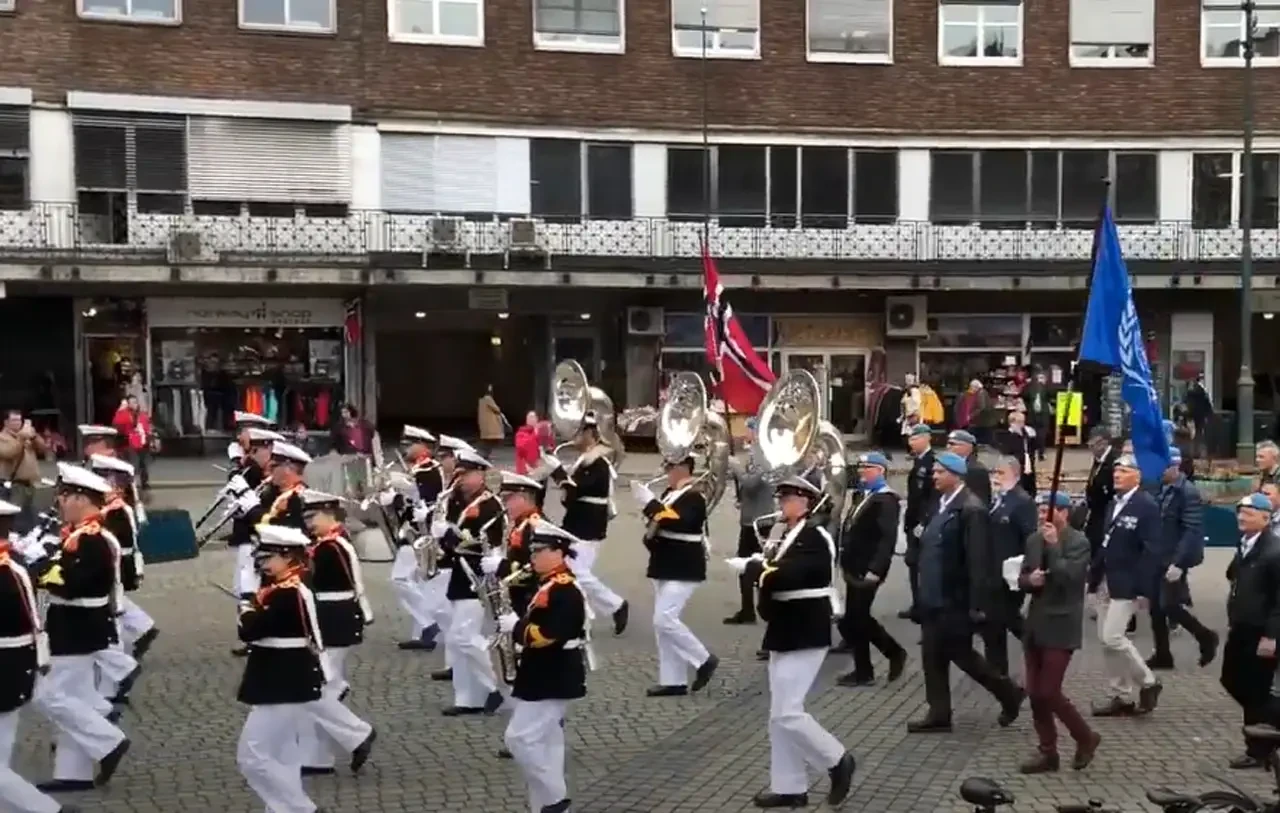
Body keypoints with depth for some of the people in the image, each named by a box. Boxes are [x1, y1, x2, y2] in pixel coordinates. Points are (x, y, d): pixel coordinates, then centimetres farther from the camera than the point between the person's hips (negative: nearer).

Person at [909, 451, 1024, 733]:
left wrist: (975, 604, -21)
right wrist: (925, 591, 14)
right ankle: (939, 714, 17)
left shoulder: (971, 508, -17)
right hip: (935, 597, 9)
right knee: (933, 655, 9)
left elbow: (977, 560, -20)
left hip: (956, 599, -8)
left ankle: (1009, 694, 20)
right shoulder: (942, 504, 10)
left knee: (960, 654, 2)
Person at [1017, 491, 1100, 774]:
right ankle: (1047, 751, 17)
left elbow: (1068, 578, -23)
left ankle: (1086, 737, 14)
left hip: (1060, 628, -7)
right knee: (1034, 693, 6)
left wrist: (1054, 545, -21)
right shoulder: (1034, 540, 9)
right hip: (1035, 625, 7)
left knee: (1049, 692, -8)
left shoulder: (1079, 542, -10)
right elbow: (1022, 579, 12)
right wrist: (1030, 579, -10)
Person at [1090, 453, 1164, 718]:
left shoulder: (1147, 506, -13)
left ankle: (1148, 684, 8)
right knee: (1105, 639, 9)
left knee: (1113, 637, -12)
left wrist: (1144, 590, -21)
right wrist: (1096, 574, 8)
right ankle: (1121, 697, 19)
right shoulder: (1114, 502, 11)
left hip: (1128, 584, -8)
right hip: (1107, 582, 8)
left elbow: (1152, 551, -17)